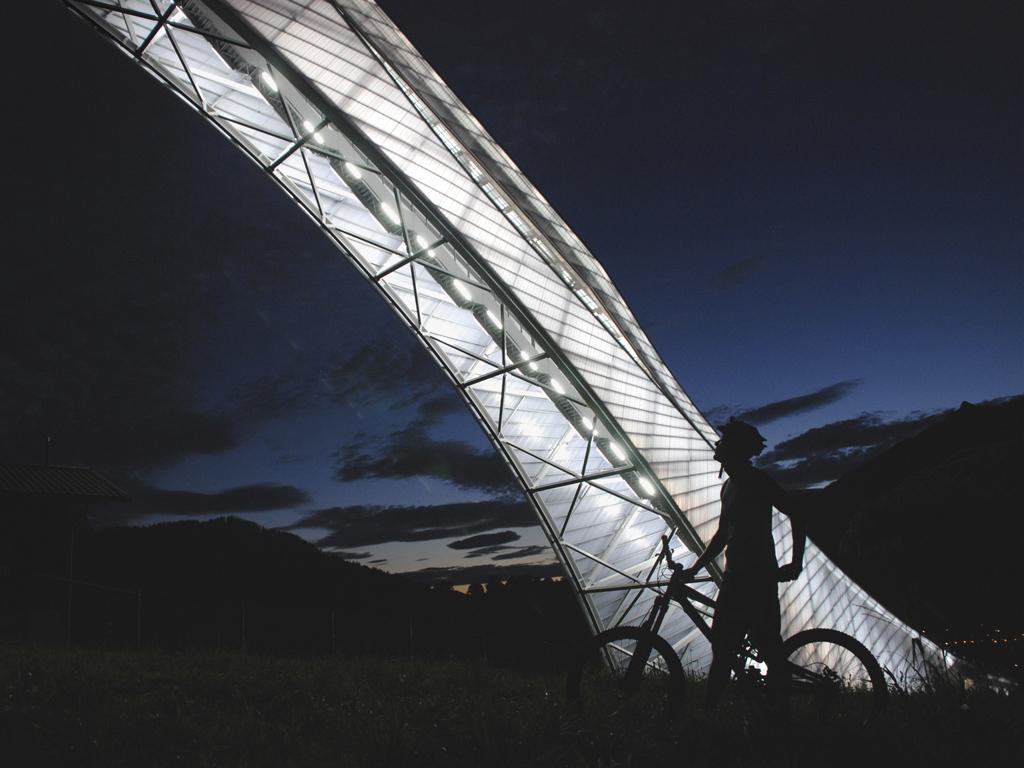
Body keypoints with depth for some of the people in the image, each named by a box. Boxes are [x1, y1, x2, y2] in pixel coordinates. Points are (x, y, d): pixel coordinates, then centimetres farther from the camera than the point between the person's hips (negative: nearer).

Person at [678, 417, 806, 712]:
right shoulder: (729, 486, 18)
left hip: (757, 576, -9)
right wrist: (695, 568, 22)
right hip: (736, 577, 9)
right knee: (723, 646, 9)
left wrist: (796, 563, -13)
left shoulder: (757, 481, -8)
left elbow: (797, 516, -11)